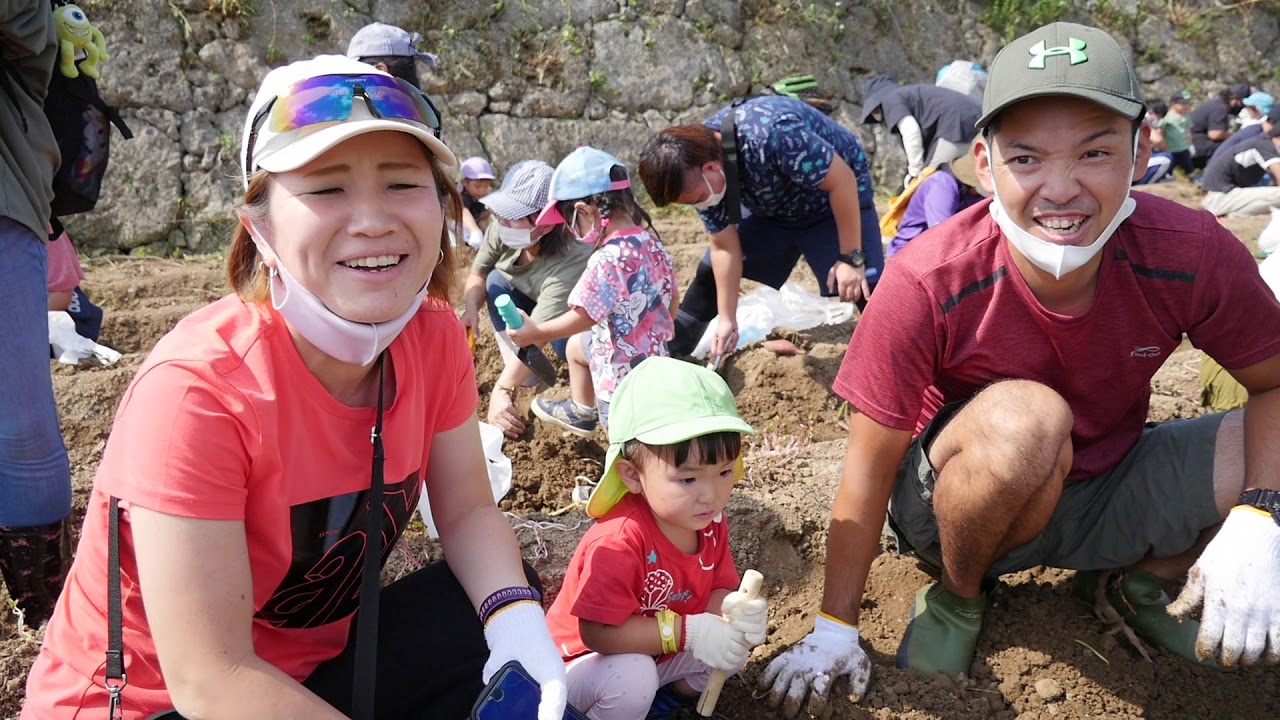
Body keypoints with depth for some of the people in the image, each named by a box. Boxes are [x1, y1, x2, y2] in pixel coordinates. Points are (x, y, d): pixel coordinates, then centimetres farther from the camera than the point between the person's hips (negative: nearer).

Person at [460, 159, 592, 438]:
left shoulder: (571, 259, -43)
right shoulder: (503, 231, -26)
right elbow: (477, 274, -7)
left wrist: (501, 390, -49)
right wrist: (471, 309, -27)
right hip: (534, 299, 7)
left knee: (566, 342, -36)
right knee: (497, 281, -17)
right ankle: (517, 370, -11)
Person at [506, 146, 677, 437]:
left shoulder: (607, 260, -30)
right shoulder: (650, 241, -2)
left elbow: (583, 317, -26)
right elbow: (672, 300, 8)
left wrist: (536, 332, -11)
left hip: (623, 370, -11)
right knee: (576, 346, 32)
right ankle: (582, 411, 52)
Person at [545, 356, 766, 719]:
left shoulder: (710, 522, -12)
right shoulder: (619, 542, -34)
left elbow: (718, 589, -3)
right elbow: (597, 632, -33)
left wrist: (731, 608, -28)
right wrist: (686, 631, -36)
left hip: (656, 652, 7)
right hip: (586, 662, -7)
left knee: (732, 647, -6)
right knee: (633, 677, -34)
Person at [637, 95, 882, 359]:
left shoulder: (770, 135, -42)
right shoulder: (695, 175, -19)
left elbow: (843, 180, -32)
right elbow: (725, 246, -9)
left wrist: (851, 257, -27)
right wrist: (727, 319, -8)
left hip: (836, 201, -6)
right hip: (772, 209, 6)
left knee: (863, 292, -19)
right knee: (710, 272, 6)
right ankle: (667, 354, 22)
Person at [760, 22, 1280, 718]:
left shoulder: (1192, 253, -21)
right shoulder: (926, 283, -27)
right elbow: (870, 467, -19)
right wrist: (835, 628, -11)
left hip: (1108, 488, 3)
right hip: (960, 496, -3)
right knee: (1024, 417, -36)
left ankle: (1127, 578, 8)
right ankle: (957, 594, -4)